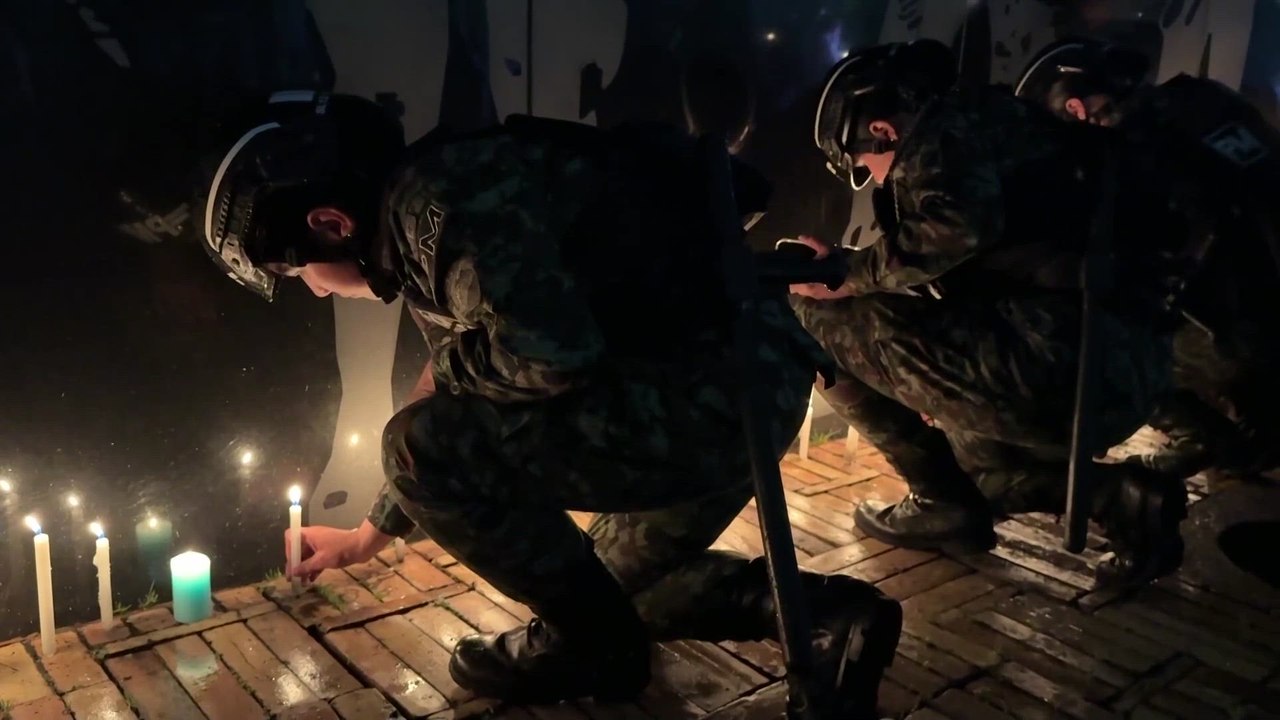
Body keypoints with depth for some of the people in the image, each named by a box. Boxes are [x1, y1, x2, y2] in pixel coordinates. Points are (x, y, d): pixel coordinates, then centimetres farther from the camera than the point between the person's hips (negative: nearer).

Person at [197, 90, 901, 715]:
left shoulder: (440, 199, -18)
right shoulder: (420, 233, 15)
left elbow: (557, 359, -26)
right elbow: (459, 414, 25)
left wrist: (450, 365, -4)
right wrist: (367, 536, 35)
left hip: (721, 380, -11)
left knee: (421, 448, -13)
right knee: (621, 577, 28)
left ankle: (590, 640, 5)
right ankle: (832, 617, 18)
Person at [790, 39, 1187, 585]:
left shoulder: (945, 129, -1)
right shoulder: (995, 130, 27)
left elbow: (961, 222, -24)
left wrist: (851, 273, -10)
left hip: (1060, 356, -10)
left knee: (823, 320, -3)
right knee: (970, 464, 36)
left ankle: (941, 503, 6)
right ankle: (1123, 500, 14)